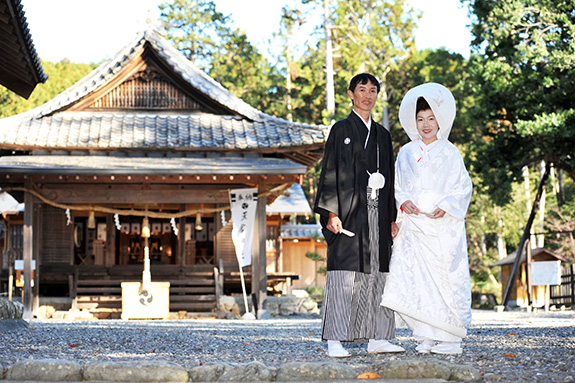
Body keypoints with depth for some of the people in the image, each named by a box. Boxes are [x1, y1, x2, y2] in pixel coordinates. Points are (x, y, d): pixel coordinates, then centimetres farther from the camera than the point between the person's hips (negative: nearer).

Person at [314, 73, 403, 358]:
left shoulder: (382, 135, 18)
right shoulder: (341, 130, 3)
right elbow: (330, 172, -3)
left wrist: (392, 218, 12)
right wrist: (331, 213, -13)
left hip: (377, 213, 5)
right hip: (349, 211, -5)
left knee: (375, 273, 4)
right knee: (344, 275, -9)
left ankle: (375, 338, 7)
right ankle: (335, 341, -8)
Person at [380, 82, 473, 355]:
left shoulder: (450, 153, 6)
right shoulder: (406, 153, 14)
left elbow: (463, 187, 3)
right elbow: (397, 186, 15)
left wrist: (446, 207, -13)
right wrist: (404, 202, -6)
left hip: (443, 226, -2)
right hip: (413, 225, 3)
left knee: (444, 278, -7)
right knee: (415, 278, -6)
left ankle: (449, 338, -1)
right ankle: (426, 337, 0)